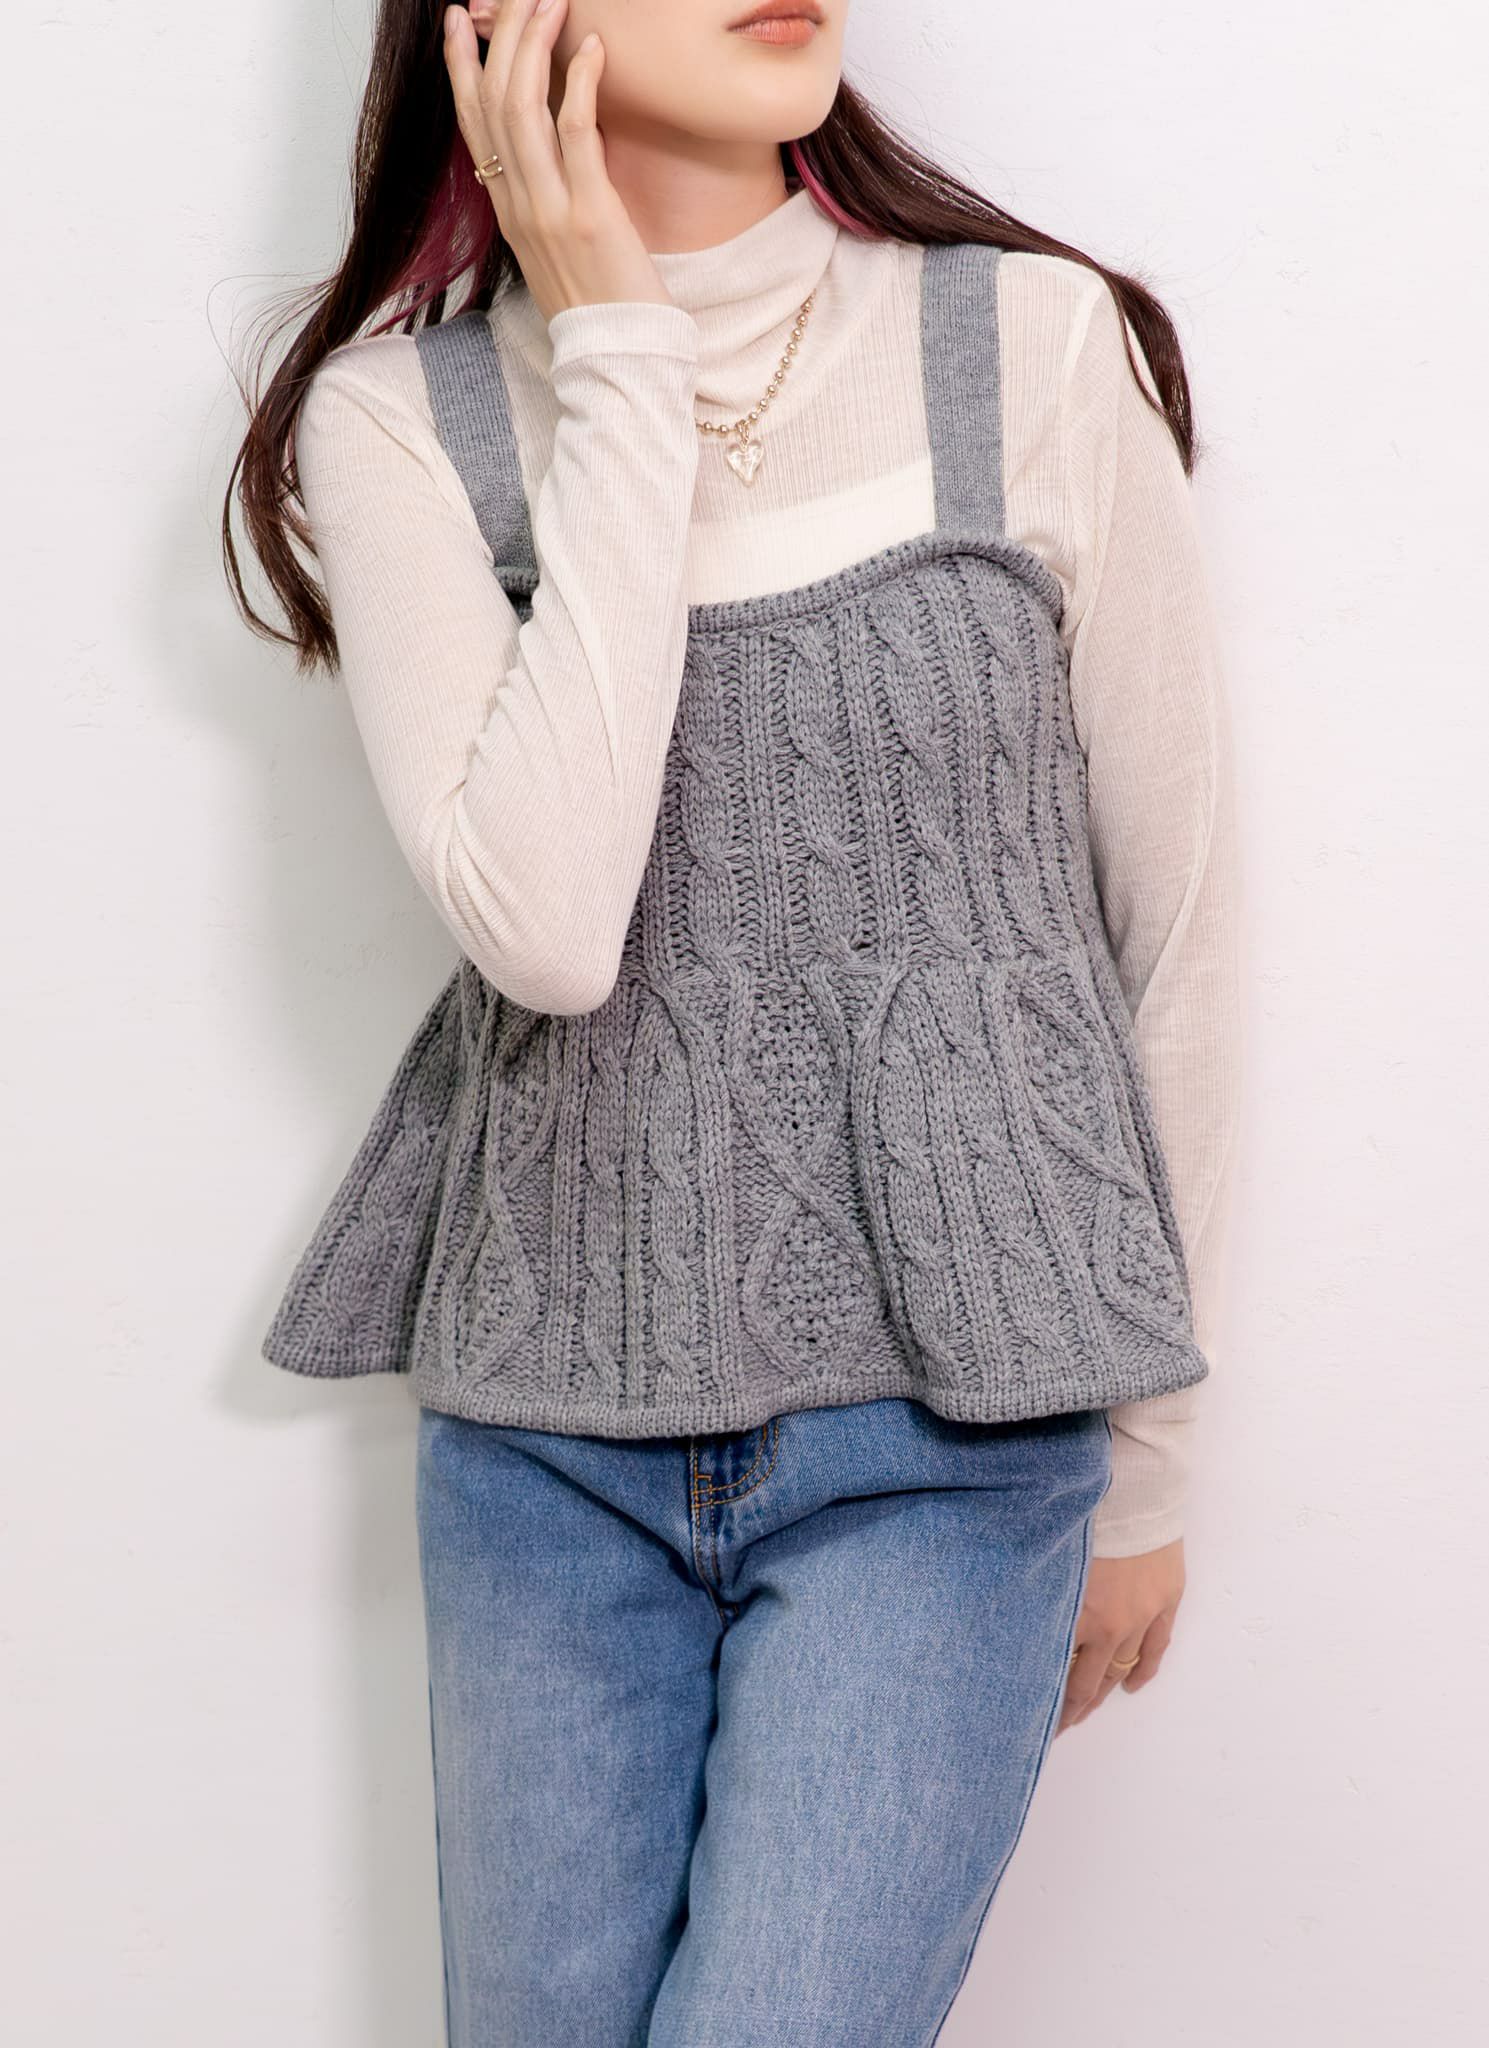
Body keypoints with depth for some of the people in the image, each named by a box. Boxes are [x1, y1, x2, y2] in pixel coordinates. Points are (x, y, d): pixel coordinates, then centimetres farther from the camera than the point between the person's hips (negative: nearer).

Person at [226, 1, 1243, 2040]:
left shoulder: (1040, 346, -4)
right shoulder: (397, 414, -2)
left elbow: (1177, 931, 2)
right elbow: (543, 920, -19)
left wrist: (1147, 1464, 7)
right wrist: (618, 356, -15)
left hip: (945, 1425, -1)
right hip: (550, 1421, 2)